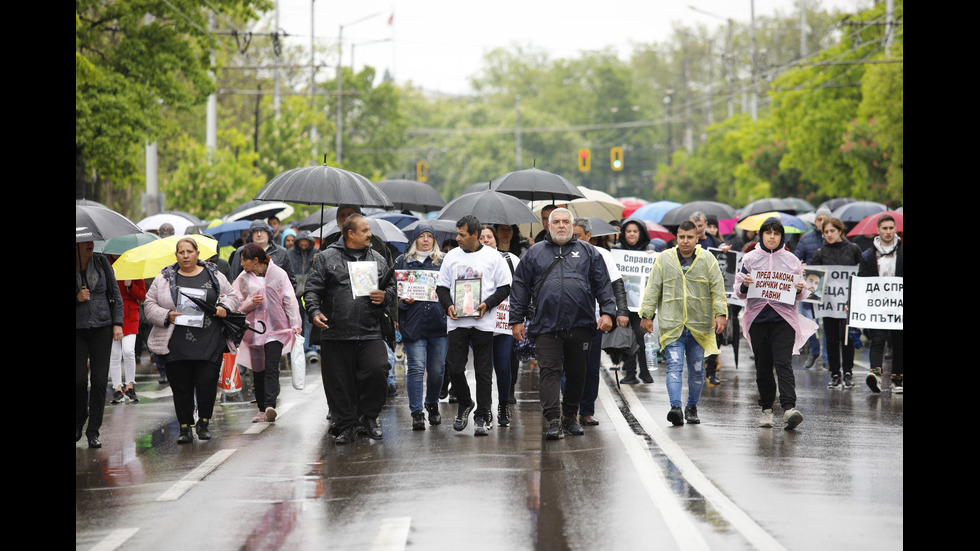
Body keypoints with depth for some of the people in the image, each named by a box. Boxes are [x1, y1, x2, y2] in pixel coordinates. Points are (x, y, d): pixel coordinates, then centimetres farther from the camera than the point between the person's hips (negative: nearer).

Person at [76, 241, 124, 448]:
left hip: (101, 328, 1)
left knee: (99, 380, -5)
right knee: (79, 380, -6)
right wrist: (77, 298, -17)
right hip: (77, 331, -1)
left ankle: (93, 431, 1)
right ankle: (79, 423, 20)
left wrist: (118, 323, 0)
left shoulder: (101, 262, 2)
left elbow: (115, 294, 7)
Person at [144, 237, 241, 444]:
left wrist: (224, 306, -3)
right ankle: (185, 428, 12)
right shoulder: (164, 279, 9)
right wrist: (166, 316, -9)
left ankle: (204, 421, 13)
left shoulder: (214, 276, 11)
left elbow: (232, 296, 18)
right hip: (177, 346, 0)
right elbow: (150, 305, 8)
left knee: (207, 383, -7)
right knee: (181, 387, 2)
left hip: (209, 344, 0)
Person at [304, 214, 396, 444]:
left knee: (377, 371, -14)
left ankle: (369, 416, 7)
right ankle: (346, 425, 14)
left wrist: (385, 297, -1)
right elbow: (312, 289, 2)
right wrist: (314, 312, -14)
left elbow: (391, 287, 22)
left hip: (370, 333, 2)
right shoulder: (327, 258, 5)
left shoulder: (378, 259, 15)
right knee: (339, 382, 1)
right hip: (336, 334, -2)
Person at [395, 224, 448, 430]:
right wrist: (403, 300, -9)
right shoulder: (402, 262, 11)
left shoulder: (443, 262, 13)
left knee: (437, 369, 4)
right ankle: (417, 413, -5)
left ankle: (432, 404, 27)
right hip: (413, 323, -1)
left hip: (439, 322, 1)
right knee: (416, 368, -9)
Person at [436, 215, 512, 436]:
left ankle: (482, 416, 8)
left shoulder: (492, 257, 2)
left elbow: (504, 287, 3)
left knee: (483, 372, 1)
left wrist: (487, 304, -12)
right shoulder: (452, 256, 10)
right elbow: (442, 286, 14)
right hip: (457, 321, 2)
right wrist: (448, 305, -5)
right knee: (454, 367, -4)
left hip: (483, 322, -2)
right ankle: (464, 404, 20)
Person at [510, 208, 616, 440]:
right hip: (546, 327, -1)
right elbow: (520, 288, 11)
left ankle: (570, 418, 22)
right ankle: (552, 421, -15)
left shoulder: (588, 252, 11)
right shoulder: (534, 253, 11)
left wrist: (607, 312, -3)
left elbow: (603, 285, 9)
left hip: (581, 325, 1)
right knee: (549, 372, -11)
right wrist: (516, 320, 6)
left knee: (577, 374, 8)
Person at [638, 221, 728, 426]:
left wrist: (721, 313, -9)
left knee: (697, 369, 8)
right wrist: (646, 315, 2)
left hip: (699, 325, 1)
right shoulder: (663, 260, 4)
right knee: (674, 366, -13)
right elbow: (652, 289, 6)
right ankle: (676, 407, -23)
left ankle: (692, 407, 22)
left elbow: (718, 289, 1)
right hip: (672, 324, -1)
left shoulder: (708, 260, 3)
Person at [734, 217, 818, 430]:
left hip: (783, 318, -1)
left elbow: (802, 294, 13)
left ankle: (789, 408, -23)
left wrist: (800, 290, -9)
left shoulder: (791, 260, 9)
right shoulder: (750, 259, 9)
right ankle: (766, 409, 14)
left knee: (783, 364, -14)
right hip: (758, 318, 1)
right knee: (763, 366, 4)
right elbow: (739, 292, 8)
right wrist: (745, 285, -14)